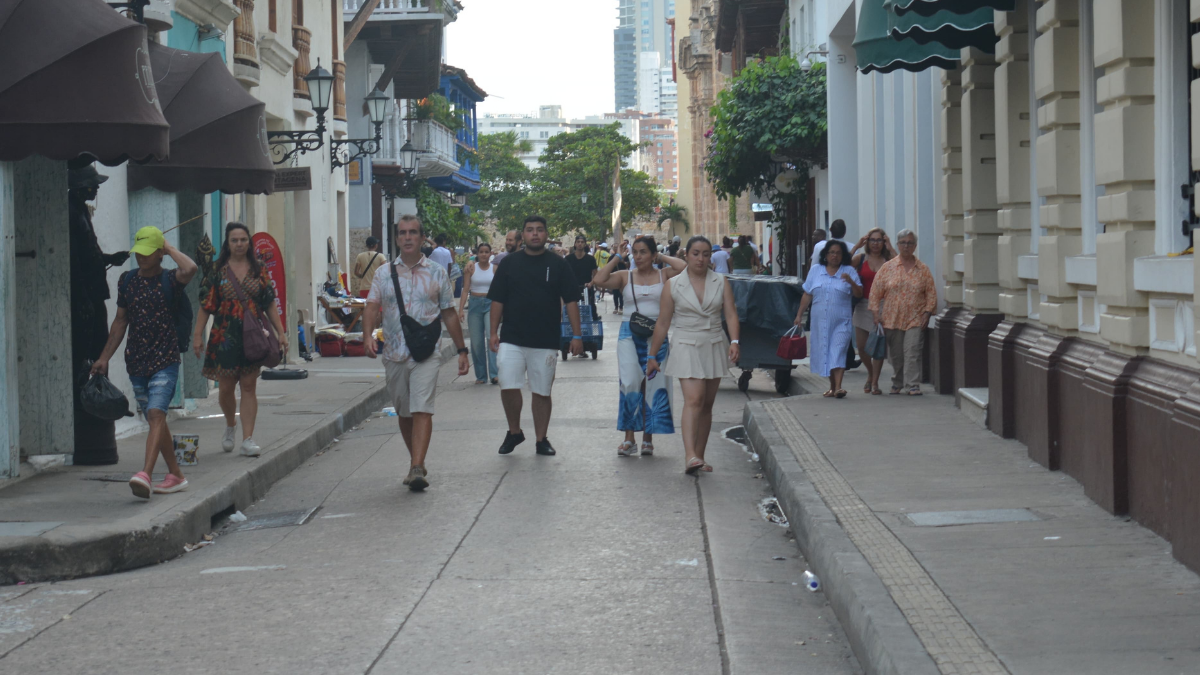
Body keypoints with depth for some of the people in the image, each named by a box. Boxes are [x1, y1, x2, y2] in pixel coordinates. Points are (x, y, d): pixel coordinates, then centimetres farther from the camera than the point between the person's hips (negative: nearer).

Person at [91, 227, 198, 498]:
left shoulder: (169, 279, -4)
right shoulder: (127, 280, 10)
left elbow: (190, 269, -28)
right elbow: (120, 321, 17)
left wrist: (170, 248, -11)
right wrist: (104, 357, 15)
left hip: (165, 361, -6)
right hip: (136, 361, 6)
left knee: (156, 414, -21)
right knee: (155, 420, 11)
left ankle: (145, 475, -32)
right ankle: (176, 476, 23)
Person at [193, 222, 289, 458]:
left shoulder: (258, 270, 6)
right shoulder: (218, 270, 1)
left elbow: (270, 304, 8)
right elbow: (206, 305, 1)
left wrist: (280, 332, 3)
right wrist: (198, 334, -5)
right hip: (225, 336, -1)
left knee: (249, 386, -2)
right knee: (226, 387, 5)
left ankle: (247, 439, -2)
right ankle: (230, 425, 33)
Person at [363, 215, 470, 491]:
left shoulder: (437, 273, 6)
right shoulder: (384, 274, 7)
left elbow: (449, 314, 10)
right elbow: (372, 307, -3)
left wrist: (462, 350, 8)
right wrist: (368, 336, -21)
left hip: (426, 354, -3)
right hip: (394, 354, 3)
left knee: (422, 410, -15)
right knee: (404, 414, 11)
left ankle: (417, 470, -23)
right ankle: (417, 463, 26)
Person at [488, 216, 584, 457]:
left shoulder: (558, 265, 4)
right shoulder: (510, 263, 6)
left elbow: (571, 301, 3)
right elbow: (497, 300, 8)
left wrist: (576, 335, -3)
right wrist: (494, 332, 2)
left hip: (546, 341, 0)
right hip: (511, 339, 0)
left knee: (542, 392, 4)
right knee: (508, 387, -11)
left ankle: (541, 439, 16)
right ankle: (514, 431, 10)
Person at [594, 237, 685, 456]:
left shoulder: (663, 275, 5)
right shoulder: (625, 276, 7)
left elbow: (684, 267, -14)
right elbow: (599, 280, -9)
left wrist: (662, 258, -1)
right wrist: (617, 258, -1)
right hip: (630, 334, 0)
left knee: (653, 386, 3)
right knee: (630, 383, -11)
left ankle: (648, 438, 11)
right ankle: (629, 438, -5)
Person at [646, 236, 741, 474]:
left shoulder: (721, 283, 6)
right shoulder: (673, 285, 1)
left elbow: (731, 314, -1)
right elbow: (662, 323, 4)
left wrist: (734, 341, -18)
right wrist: (652, 356, 6)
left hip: (715, 347, 3)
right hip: (687, 347, -3)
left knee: (707, 404, 7)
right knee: (693, 400, -19)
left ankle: (699, 457, 14)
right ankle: (690, 456, -29)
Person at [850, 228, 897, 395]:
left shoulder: (888, 260, 3)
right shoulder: (861, 258, 6)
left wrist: (890, 249, -12)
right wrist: (857, 246, -11)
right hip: (863, 306, 1)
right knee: (861, 345, 4)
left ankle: (874, 382, 6)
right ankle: (870, 373, 30)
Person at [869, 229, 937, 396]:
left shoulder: (923, 269, 6)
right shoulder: (888, 267, 5)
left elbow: (931, 293, 6)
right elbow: (876, 291, 5)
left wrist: (927, 312, -4)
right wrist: (875, 311, -2)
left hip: (915, 319, -1)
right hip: (892, 319, 1)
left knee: (912, 353, -10)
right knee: (895, 354, 7)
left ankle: (913, 385, -8)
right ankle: (897, 383, 23)